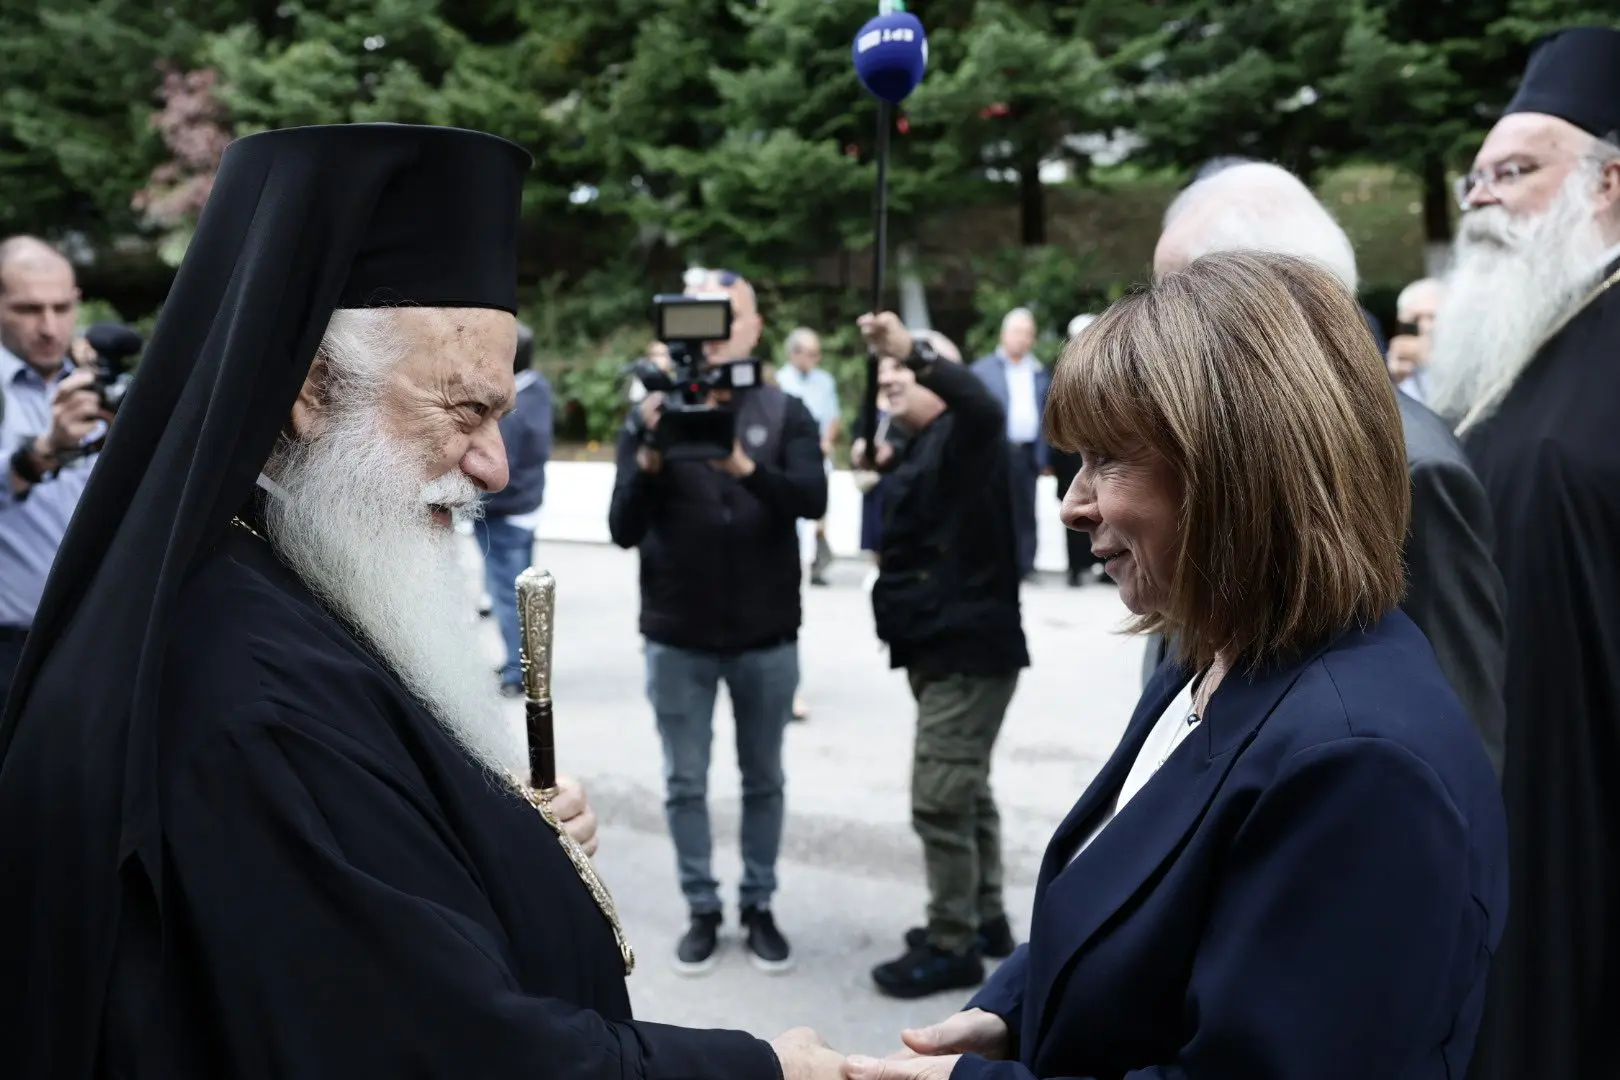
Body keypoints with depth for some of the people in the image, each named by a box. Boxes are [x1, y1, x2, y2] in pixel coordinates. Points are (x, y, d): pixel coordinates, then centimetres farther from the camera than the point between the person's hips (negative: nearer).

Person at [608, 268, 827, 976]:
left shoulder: (784, 413, -1)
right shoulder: (651, 415, -2)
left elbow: (813, 499, -16)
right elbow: (623, 530, -8)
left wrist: (746, 468, -34)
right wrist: (650, 462, -27)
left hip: (767, 636, 0)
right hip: (678, 637, 0)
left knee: (763, 780, 12)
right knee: (686, 783, 9)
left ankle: (759, 905, 26)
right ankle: (701, 909, 24)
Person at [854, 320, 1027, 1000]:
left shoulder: (964, 436, -10)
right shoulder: (918, 452, 17)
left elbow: (982, 404, -37)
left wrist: (914, 349, -49)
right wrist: (884, 478, 11)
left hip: (970, 648, -10)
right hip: (941, 648, 10)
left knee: (940, 802, -7)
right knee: (966, 793, 19)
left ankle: (952, 947, 5)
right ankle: (984, 918, 32)